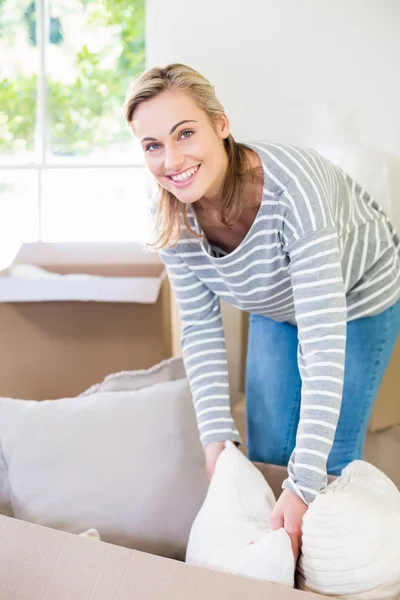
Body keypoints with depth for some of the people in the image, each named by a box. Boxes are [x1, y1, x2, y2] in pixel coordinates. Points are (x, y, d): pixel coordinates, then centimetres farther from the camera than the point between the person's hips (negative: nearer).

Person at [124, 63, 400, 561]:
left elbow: (323, 340, -43)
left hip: (358, 296, -4)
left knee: (333, 459, -4)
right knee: (265, 456, 7)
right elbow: (201, 329, -14)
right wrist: (217, 437, -24)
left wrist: (305, 484, -45)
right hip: (276, 308, 5)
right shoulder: (174, 217, -24)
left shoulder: (292, 186, -42)